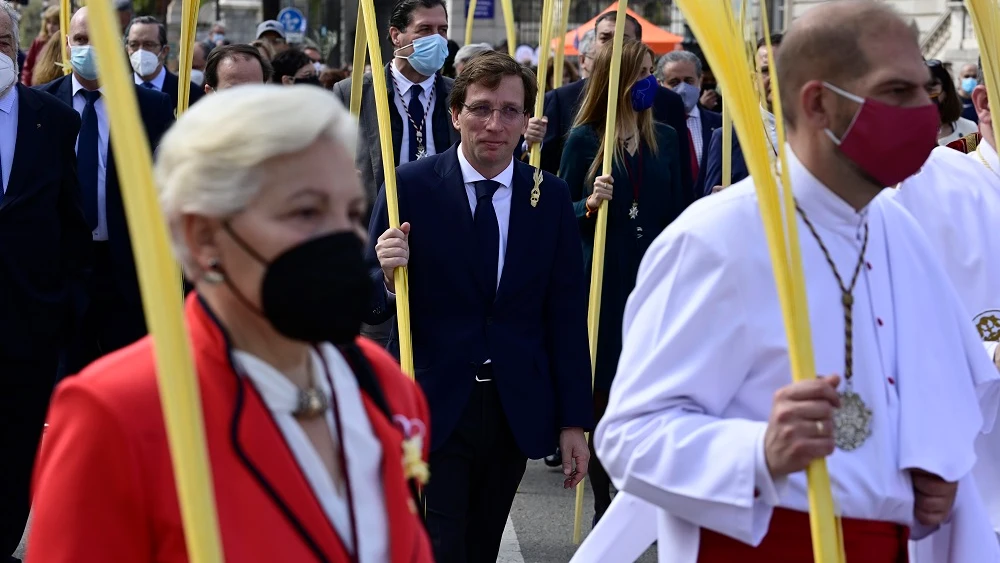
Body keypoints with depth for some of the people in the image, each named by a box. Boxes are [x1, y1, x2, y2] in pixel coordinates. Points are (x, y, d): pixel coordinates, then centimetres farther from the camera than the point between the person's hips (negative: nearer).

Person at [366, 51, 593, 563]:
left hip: (517, 413, 3)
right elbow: (371, 309, -2)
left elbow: (566, 316, 5)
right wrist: (387, 276, -25)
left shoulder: (551, 198, 2)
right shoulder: (411, 187, -6)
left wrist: (574, 422, 3)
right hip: (434, 406, -3)